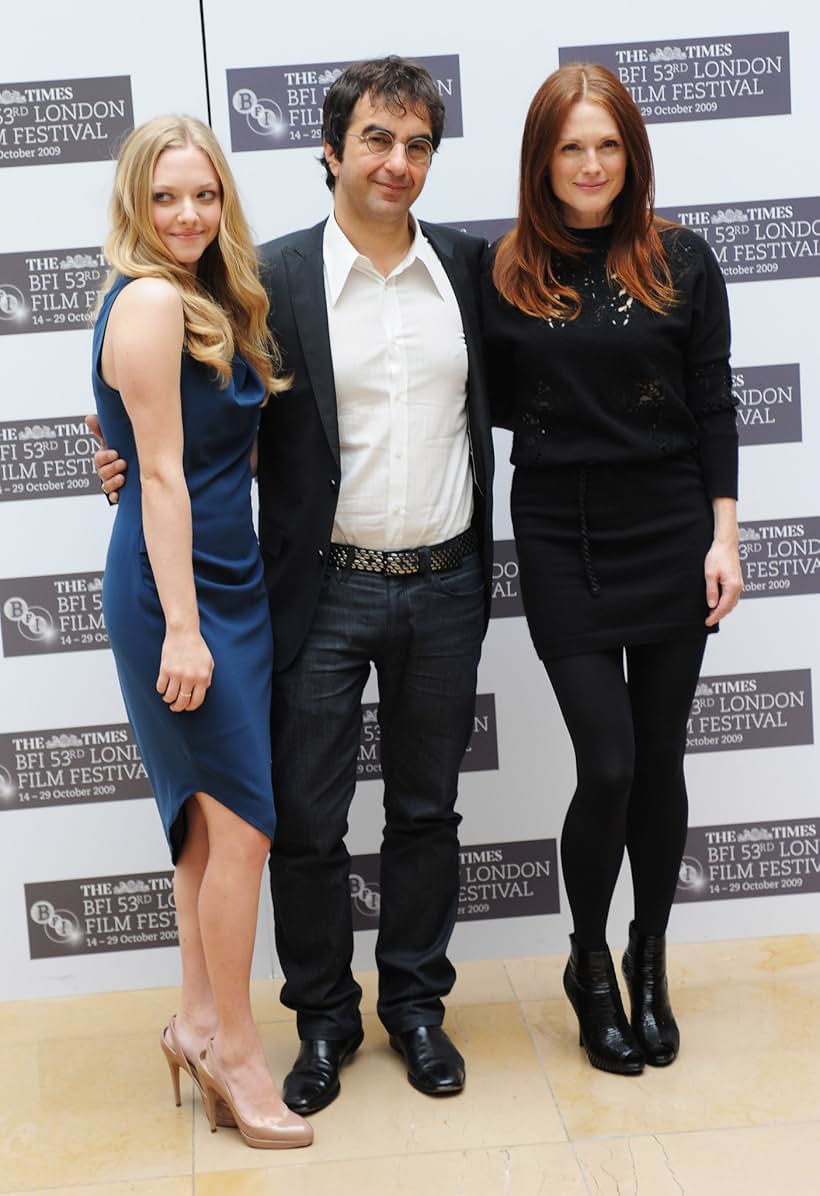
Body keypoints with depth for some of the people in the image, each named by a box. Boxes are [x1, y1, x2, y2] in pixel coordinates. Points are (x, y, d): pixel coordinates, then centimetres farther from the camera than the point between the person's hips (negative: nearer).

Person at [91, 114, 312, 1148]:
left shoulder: (206, 302, 13)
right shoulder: (150, 301, -15)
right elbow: (163, 474, -18)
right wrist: (180, 628, -19)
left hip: (224, 579, 9)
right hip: (175, 588, -9)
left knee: (211, 813, 15)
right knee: (243, 818, -4)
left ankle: (200, 1022, 27)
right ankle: (232, 1049, 11)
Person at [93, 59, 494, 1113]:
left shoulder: (467, 265, 3)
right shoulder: (274, 277, -6)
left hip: (444, 589, 3)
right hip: (324, 591, -2)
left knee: (426, 810, 14)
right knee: (306, 821, 6)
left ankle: (415, 1004, 32)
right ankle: (322, 1017, 26)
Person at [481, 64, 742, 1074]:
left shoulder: (680, 261, 1)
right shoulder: (504, 274, 0)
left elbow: (712, 406, 2)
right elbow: (498, 402, 8)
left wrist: (723, 537, -2)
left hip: (670, 533, 1)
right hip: (561, 543, -1)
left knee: (659, 761, 9)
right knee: (608, 766, -4)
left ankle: (649, 963, 29)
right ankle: (589, 967, 21)